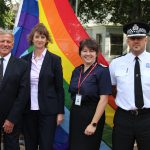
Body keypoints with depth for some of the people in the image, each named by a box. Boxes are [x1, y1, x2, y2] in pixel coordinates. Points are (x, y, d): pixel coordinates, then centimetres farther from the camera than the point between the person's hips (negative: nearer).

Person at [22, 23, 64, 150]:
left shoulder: (54, 59, -3)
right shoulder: (25, 60, 5)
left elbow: (59, 88, -2)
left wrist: (60, 112, -4)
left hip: (47, 110, -3)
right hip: (28, 110, 3)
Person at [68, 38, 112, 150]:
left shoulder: (102, 71, -11)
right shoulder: (76, 71, 6)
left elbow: (104, 99, -16)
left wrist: (94, 124, -19)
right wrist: (74, 111, 3)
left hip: (92, 115, -5)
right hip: (75, 114, 6)